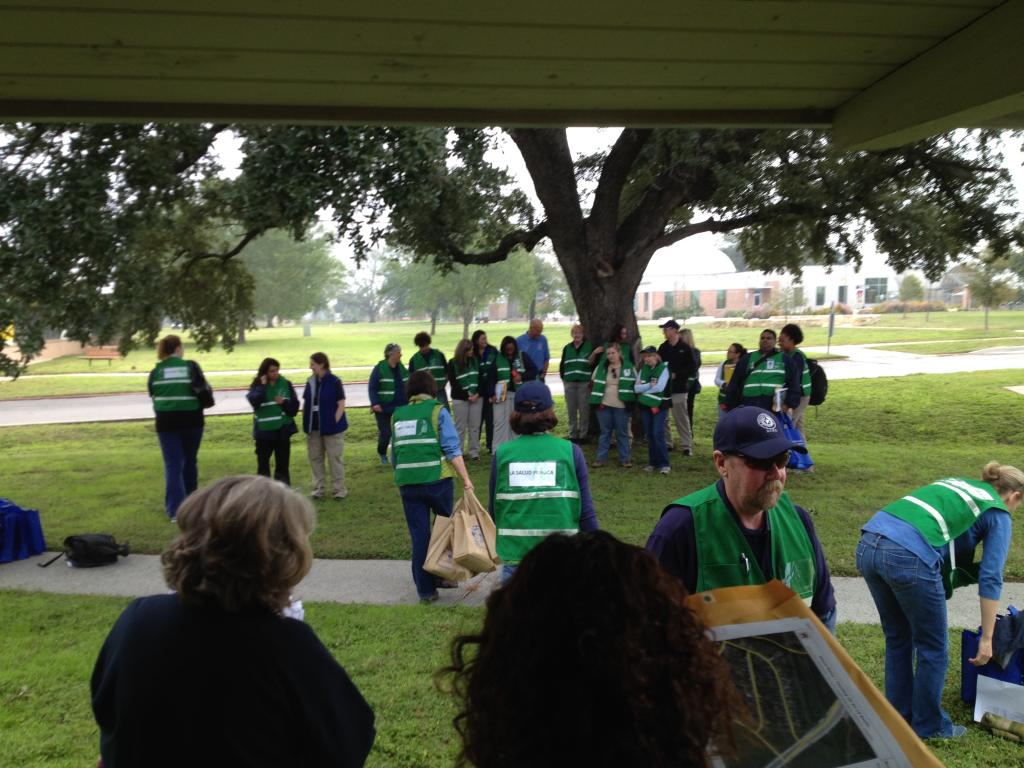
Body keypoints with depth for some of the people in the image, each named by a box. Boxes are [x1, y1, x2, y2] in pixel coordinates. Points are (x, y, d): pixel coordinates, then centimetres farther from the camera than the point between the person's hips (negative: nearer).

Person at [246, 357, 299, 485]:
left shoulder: (286, 384, 1)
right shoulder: (257, 385, -3)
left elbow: (294, 406, 1)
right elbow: (254, 402, -22)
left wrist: (284, 402, -16)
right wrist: (262, 386, -21)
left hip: (283, 430, 1)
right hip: (264, 431, -1)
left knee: (282, 465, 8)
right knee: (263, 465, 7)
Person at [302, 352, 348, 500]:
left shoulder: (334, 382, -11)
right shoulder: (310, 382, 5)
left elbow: (341, 405, -10)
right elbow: (305, 403, 11)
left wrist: (334, 424, -14)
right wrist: (305, 423, 4)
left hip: (331, 427, -5)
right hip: (313, 428, 6)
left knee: (335, 458, 2)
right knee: (315, 458, 10)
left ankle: (338, 489, 12)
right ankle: (318, 489, 21)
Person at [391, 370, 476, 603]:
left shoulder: (397, 415, 11)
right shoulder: (437, 411, -3)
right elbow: (452, 449, -11)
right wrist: (466, 479, -9)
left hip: (407, 483, 3)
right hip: (437, 480, -3)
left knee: (419, 536, 8)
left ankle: (425, 590, 11)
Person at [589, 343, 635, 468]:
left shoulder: (628, 368, -1)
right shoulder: (601, 367, 4)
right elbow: (594, 384, 12)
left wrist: (631, 402, -1)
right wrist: (597, 399, 6)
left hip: (621, 406, -1)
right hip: (604, 406, 1)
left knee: (622, 433, 6)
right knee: (605, 432, 7)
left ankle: (624, 459, 14)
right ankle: (601, 458, 12)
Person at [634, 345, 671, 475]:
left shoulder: (663, 368, -6)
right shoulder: (643, 370, 9)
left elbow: (659, 387, -17)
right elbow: (636, 388, -1)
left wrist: (643, 388, -8)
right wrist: (649, 385, -13)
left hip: (659, 406, -5)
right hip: (645, 405, 5)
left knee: (658, 434, -12)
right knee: (649, 435, 9)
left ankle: (664, 464, -5)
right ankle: (652, 463, 18)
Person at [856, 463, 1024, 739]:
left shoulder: (957, 483, 31)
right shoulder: (999, 515, 13)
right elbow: (991, 579, 7)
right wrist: (987, 638, 10)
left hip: (867, 543, 7)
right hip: (908, 557, -7)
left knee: (897, 638, 25)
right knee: (933, 648, 16)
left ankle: (898, 717, 37)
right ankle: (929, 725, 31)